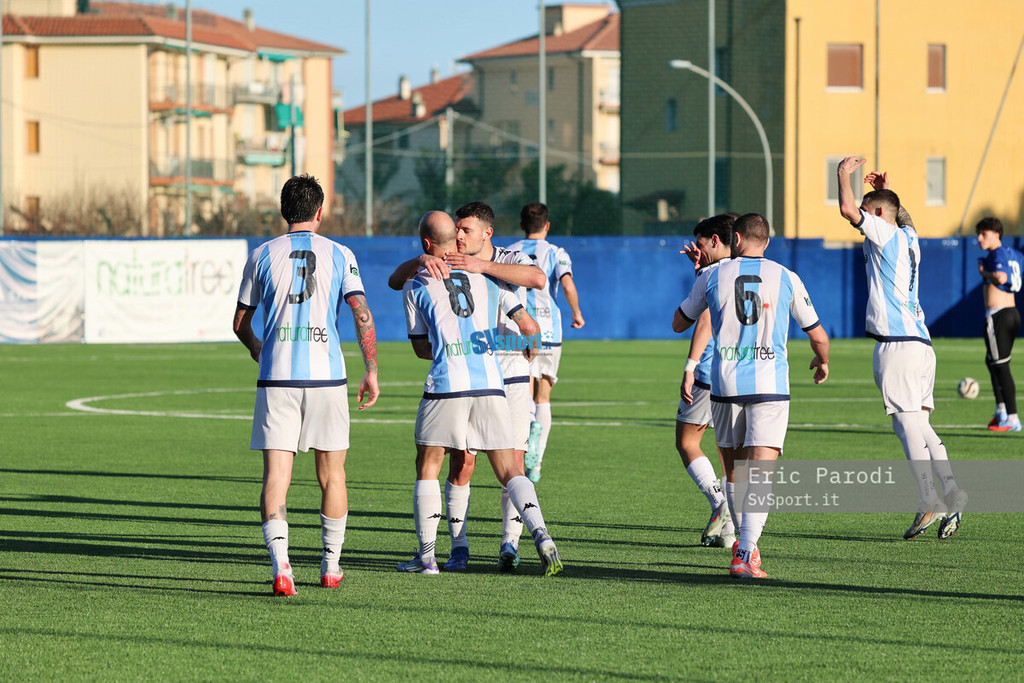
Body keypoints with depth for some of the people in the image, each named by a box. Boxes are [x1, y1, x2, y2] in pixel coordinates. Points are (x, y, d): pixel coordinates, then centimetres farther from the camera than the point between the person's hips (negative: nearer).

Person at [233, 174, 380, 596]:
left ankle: (280, 565, -20)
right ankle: (331, 567, 22)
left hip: (276, 378, 0)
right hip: (326, 377, 0)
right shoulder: (339, 255, 4)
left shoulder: (262, 255, 6)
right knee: (332, 474, 14)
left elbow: (241, 324, 12)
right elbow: (362, 315, -6)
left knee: (276, 475, -3)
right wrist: (372, 372, 0)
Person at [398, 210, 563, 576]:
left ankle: (426, 556, 9)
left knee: (427, 466, 11)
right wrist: (530, 349, 33)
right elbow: (530, 327, 11)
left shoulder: (416, 287, 6)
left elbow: (421, 347, 14)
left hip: (445, 386, -2)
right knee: (508, 471, 7)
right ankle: (541, 536, -14)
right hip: (490, 385, 2)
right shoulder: (487, 278, 12)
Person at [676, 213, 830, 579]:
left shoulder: (712, 275, 5)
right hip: (770, 385, -2)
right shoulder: (786, 278, 4)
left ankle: (741, 544, 22)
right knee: (760, 475, -8)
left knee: (734, 470, 18)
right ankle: (745, 556, -21)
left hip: (724, 383, 2)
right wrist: (822, 361, 36)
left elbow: (680, 323, 20)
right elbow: (817, 335, 13)